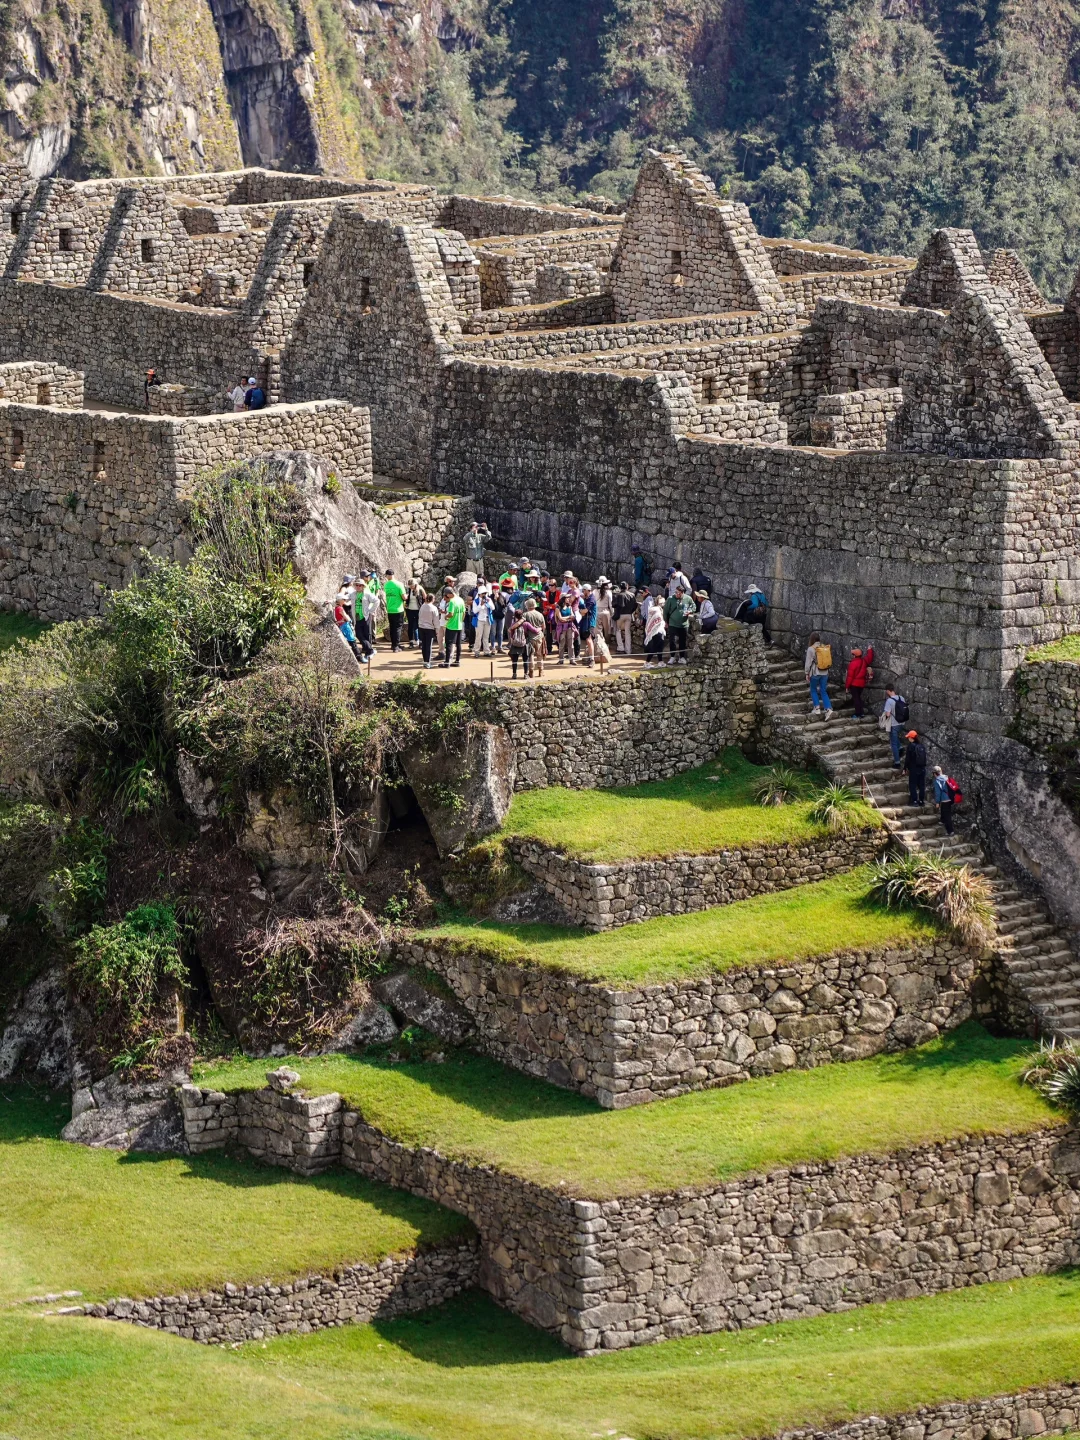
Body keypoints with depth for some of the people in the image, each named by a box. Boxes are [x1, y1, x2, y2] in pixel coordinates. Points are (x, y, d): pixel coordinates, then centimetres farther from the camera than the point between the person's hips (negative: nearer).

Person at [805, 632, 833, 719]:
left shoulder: (811, 649, -13)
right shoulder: (825, 648, 1)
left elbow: (808, 662, -10)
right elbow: (829, 660, 7)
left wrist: (807, 673, 0)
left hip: (815, 673, -4)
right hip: (825, 673, 4)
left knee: (813, 690, 14)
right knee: (823, 692, 8)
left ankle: (817, 708, 8)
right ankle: (828, 709, -6)